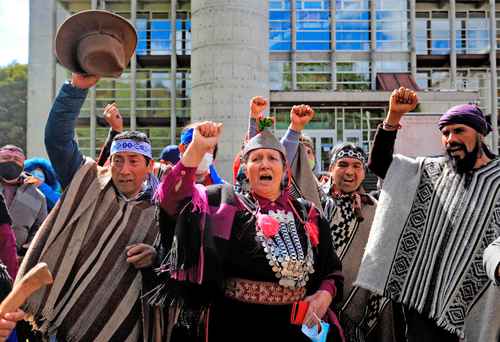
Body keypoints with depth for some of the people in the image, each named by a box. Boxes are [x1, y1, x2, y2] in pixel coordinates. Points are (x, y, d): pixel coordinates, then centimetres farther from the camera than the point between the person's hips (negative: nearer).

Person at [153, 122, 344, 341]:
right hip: (236, 324, -3)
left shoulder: (307, 215, 6)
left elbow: (332, 269, 11)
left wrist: (325, 295, -8)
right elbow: (175, 198, -16)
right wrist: (197, 148, -24)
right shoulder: (227, 205, -2)